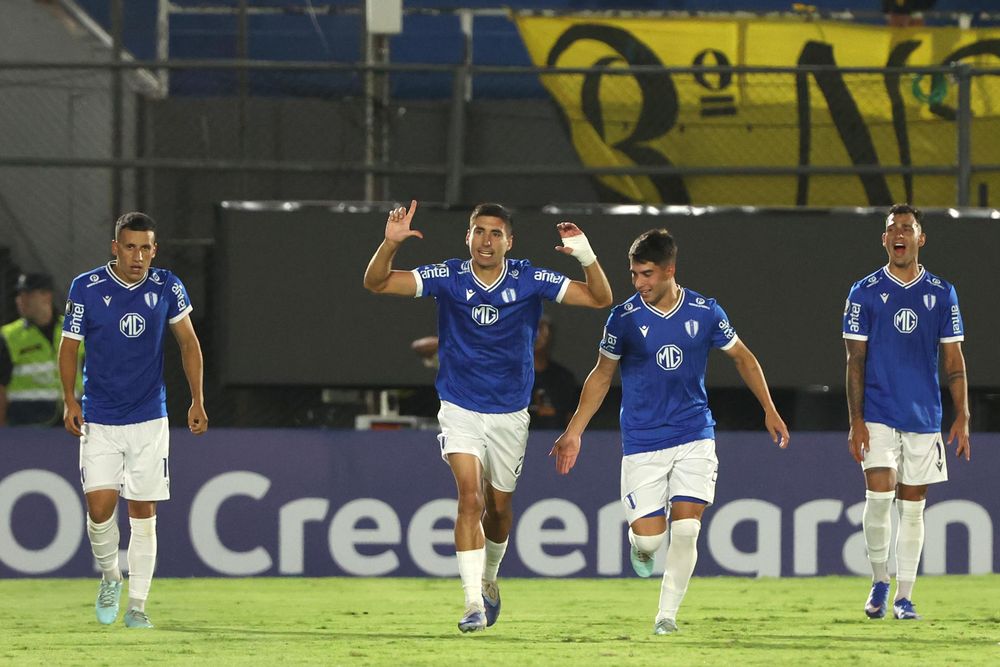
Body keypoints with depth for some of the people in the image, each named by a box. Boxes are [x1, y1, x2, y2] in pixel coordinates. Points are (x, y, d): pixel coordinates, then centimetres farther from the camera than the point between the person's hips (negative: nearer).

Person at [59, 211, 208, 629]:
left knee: (144, 513, 1)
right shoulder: (86, 288, -7)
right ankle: (110, 577, 15)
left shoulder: (167, 288, -2)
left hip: (149, 418, 1)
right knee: (100, 506, -13)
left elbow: (188, 343, 9)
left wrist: (197, 400, 2)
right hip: (99, 419, -1)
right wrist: (70, 400, -12)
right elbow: (68, 347, 1)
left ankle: (137, 606, 10)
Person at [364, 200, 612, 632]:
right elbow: (376, 283, -13)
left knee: (498, 507, 13)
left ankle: (488, 578, 42)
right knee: (470, 498, -19)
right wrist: (390, 244, -32)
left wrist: (586, 256, -27)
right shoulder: (448, 278, -9)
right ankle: (473, 603, -22)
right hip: (460, 410, -2)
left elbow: (600, 299, -9)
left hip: (510, 413, 2)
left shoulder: (529, 281, -8)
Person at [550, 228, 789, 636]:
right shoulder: (624, 318, -6)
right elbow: (601, 375, 6)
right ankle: (640, 546, 30)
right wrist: (574, 432, 2)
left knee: (685, 528, -11)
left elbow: (742, 358, 12)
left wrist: (769, 410, 11)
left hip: (694, 437, 1)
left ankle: (667, 614, 3)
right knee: (649, 537, -8)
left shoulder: (705, 312, -3)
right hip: (642, 444, -1)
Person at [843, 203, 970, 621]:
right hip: (878, 416, -2)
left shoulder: (941, 294, 5)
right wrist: (856, 420, -7)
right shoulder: (865, 293, 1)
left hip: (924, 416, 2)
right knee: (879, 496, -14)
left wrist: (962, 417, -1)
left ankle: (904, 597, 11)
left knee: (912, 506, 4)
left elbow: (954, 360, 7)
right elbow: (855, 361, 0)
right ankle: (879, 582, 6)